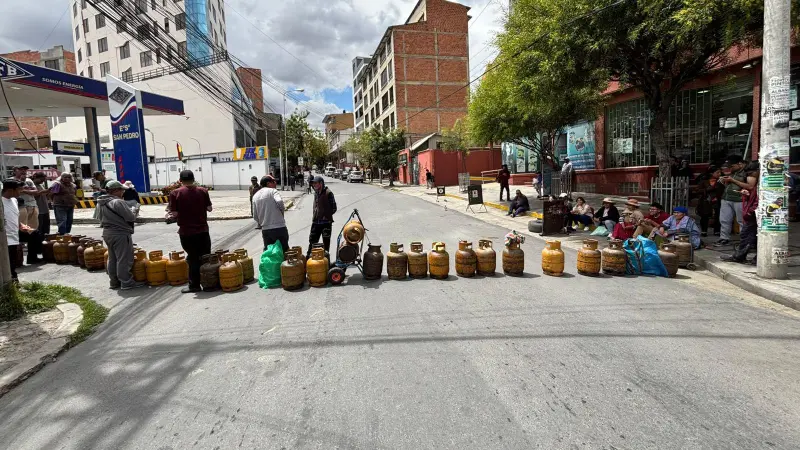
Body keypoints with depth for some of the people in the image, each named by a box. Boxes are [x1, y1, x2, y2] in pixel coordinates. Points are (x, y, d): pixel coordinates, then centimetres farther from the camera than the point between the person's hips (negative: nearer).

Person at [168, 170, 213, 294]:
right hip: (203, 230, 2)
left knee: (193, 258, 6)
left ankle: (194, 285, 12)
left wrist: (171, 217, 11)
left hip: (186, 231, -2)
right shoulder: (202, 191, -1)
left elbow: (174, 214, -11)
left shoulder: (175, 193, -8)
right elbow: (209, 208, 3)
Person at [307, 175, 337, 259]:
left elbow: (333, 208, -9)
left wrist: (326, 216, -10)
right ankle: (308, 257, 19)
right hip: (315, 222, 6)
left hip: (326, 222, -6)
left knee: (326, 242, 6)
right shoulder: (316, 193, 11)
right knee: (312, 240, 10)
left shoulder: (328, 193, -10)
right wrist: (315, 216, 11)